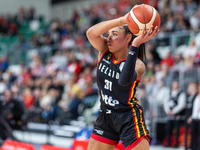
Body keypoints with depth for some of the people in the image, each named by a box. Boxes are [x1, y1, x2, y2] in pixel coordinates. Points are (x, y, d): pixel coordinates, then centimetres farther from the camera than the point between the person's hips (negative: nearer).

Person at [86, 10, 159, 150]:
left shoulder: (138, 64, -14)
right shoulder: (104, 51, -1)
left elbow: (124, 80, -38)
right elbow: (91, 33, -22)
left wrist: (135, 45, -41)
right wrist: (123, 20, -33)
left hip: (129, 119, -5)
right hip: (105, 116, 5)